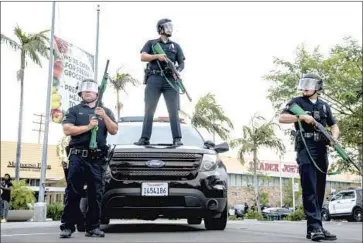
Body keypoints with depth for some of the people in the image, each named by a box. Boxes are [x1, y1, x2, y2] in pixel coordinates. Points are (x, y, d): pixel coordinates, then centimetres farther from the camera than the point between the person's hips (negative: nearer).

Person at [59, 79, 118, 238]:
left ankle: (93, 227, 5)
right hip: (78, 157, -2)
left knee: (96, 194, 0)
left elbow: (114, 131, 7)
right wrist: (88, 127, -10)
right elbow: (67, 130, -3)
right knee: (73, 193, -5)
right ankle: (67, 226, -3)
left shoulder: (105, 111, 18)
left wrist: (105, 116, -8)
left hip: (98, 159, 2)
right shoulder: (74, 110, 12)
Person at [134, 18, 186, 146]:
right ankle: (145, 138, -3)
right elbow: (143, 57, 3)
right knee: (149, 110, -3)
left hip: (170, 79, 1)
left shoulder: (175, 46, 21)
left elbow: (182, 63, 14)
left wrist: (178, 71, -8)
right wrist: (157, 56, -13)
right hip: (154, 79, -1)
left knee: (174, 110, -6)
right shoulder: (151, 43, 17)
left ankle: (177, 139, -7)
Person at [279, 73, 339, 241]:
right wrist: (302, 117, -15)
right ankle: (314, 227, -16)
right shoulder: (297, 102, 6)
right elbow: (281, 118, -5)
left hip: (322, 151, 5)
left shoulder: (324, 106, 18)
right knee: (309, 189, -12)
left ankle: (316, 227, 11)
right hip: (305, 150, -5)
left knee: (319, 190, 6)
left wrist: (334, 138, -1)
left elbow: (334, 126, 20)